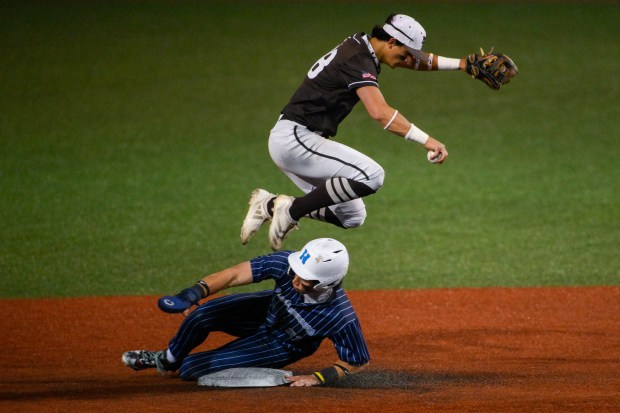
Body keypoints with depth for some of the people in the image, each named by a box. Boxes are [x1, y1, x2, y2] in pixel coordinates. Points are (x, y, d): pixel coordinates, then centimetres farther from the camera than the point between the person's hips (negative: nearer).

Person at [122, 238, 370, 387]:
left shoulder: (341, 318, -40)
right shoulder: (287, 264, -33)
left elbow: (359, 362, -24)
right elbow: (236, 274, -28)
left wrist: (318, 379, -28)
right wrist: (193, 294, -38)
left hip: (282, 347, -3)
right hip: (267, 310, 3)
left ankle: (180, 364, 32)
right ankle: (167, 360, 22)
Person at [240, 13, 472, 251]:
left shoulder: (361, 45, 12)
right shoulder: (359, 61, -18)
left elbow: (416, 61, 25)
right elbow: (380, 113, -33)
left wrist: (459, 64, 15)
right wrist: (426, 140, -39)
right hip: (295, 138, -10)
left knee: (352, 216, 8)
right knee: (371, 175, -26)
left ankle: (270, 205, 12)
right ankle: (291, 211, -15)